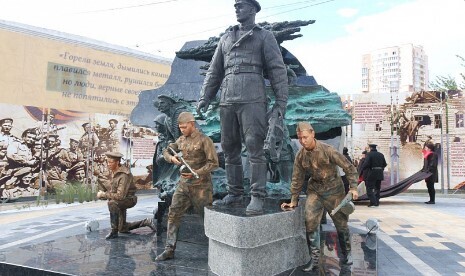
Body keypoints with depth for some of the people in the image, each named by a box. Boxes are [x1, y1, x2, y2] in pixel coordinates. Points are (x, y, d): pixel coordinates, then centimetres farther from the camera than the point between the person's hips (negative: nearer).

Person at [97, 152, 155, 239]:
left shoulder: (124, 175, -28)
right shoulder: (113, 171, -3)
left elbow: (120, 196, -33)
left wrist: (103, 195, -26)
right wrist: (104, 194, -7)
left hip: (129, 199, -9)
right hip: (120, 202, 9)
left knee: (112, 203, -38)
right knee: (122, 229, 13)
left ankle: (114, 231, -25)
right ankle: (146, 222, 29)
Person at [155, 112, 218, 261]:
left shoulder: (204, 140, -11)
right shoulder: (181, 140, 9)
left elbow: (213, 162, -14)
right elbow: (166, 151, 18)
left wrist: (196, 173, -23)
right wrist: (171, 158, -5)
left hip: (200, 185, -6)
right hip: (183, 184, 6)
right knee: (173, 214, 2)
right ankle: (169, 249, 10)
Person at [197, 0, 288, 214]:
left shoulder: (264, 37, 10)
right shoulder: (225, 38, 23)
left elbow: (278, 70, 2)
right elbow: (214, 72, 21)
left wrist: (280, 102, -7)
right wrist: (204, 97, 11)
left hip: (252, 100, -5)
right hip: (227, 102, 5)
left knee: (255, 148, -9)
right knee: (230, 149, 6)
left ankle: (257, 197, -4)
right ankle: (234, 194, 16)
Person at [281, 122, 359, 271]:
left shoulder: (328, 150, -19)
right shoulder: (300, 156, -6)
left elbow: (349, 168, -11)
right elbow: (297, 179, 3)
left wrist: (353, 188, -17)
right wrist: (293, 201, 4)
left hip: (333, 189, -3)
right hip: (314, 190, 3)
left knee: (341, 223, 9)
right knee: (310, 222, -10)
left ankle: (346, 253, 32)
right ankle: (314, 259, 3)